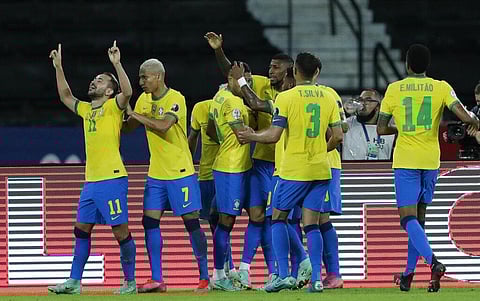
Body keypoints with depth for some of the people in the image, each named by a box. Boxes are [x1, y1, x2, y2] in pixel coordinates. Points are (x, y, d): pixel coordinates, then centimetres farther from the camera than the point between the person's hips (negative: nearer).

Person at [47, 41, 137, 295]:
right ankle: (74, 281, 12)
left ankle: (130, 281, 1)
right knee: (81, 229, 8)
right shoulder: (86, 110, 17)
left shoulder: (113, 107, -4)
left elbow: (127, 92, -23)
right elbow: (65, 96, 31)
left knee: (120, 230, -5)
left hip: (112, 179, -8)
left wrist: (116, 63, -28)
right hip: (91, 180, 8)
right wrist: (58, 67, 25)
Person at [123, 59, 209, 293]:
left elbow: (163, 125, -28)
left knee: (191, 221, -3)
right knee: (150, 221, 0)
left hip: (180, 172, -7)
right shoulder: (144, 100, 8)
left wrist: (135, 114, -21)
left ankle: (204, 276, 5)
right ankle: (156, 279, 3)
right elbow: (128, 127, 18)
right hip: (156, 174, 7)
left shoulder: (175, 99, -13)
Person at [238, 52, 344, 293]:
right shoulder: (328, 97, 6)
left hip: (294, 170, -4)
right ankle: (316, 279, -4)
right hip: (321, 169, 4)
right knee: (311, 223, 6)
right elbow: (337, 136, 6)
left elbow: (273, 135, -12)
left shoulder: (286, 97, -8)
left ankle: (283, 275, -2)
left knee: (278, 218, 9)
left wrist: (251, 136, 6)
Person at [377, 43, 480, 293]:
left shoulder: (394, 89, -1)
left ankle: (433, 261, -30)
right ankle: (409, 273, 19)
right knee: (418, 218, 15)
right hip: (431, 160, 3)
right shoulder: (441, 88, 0)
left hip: (405, 161, -3)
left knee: (409, 218, -7)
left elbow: (381, 129, 2)